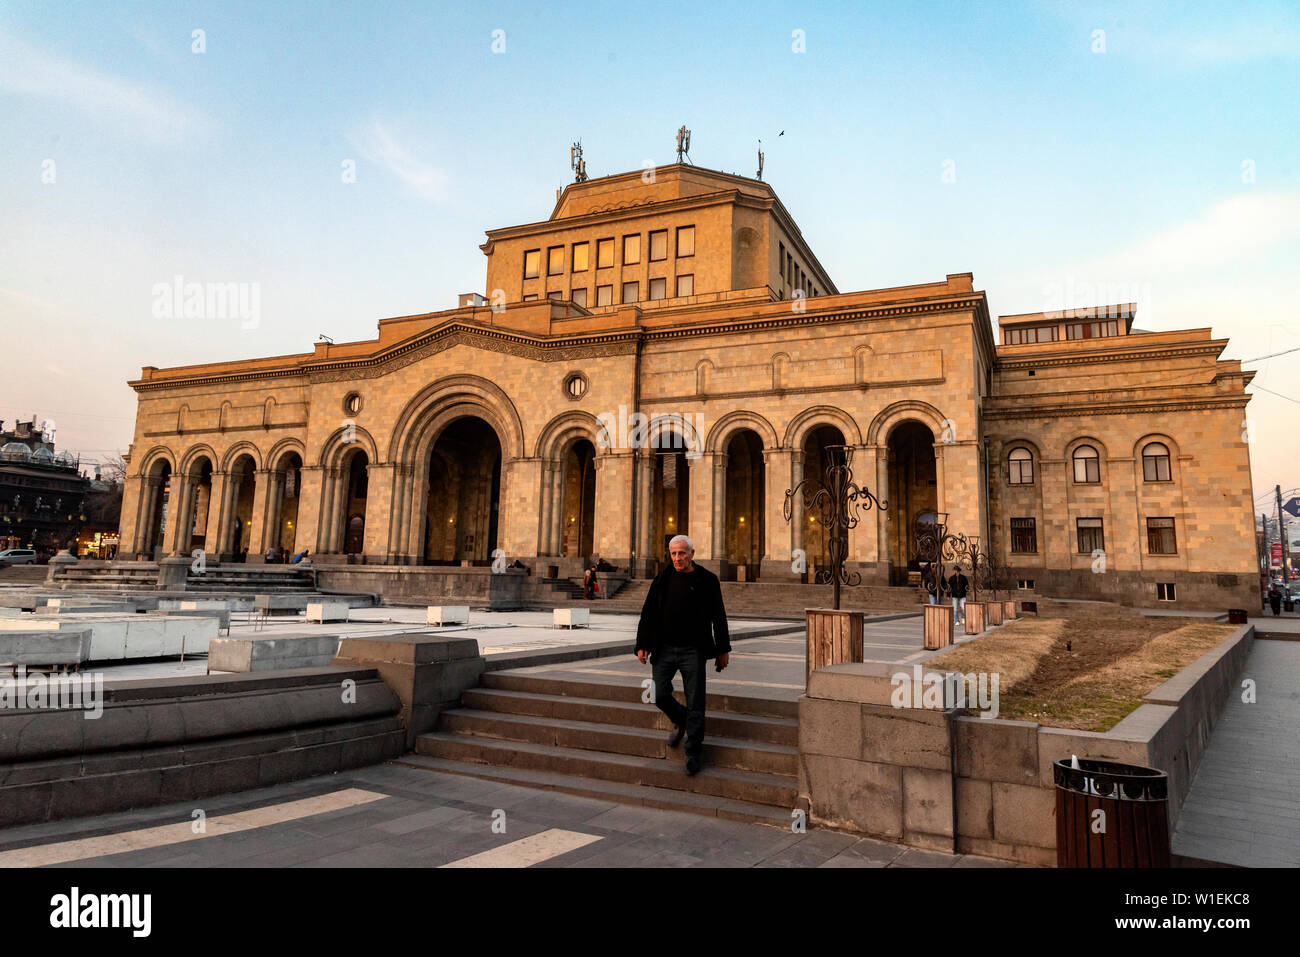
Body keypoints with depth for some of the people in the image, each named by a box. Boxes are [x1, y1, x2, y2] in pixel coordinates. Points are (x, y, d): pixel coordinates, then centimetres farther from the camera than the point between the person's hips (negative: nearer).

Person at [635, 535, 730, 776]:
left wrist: (723, 649, 5)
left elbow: (719, 616, 5)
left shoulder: (707, 580, -1)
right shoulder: (662, 579, 6)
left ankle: (693, 753, 13)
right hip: (665, 649, 3)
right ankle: (680, 721, 30)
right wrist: (642, 645, 1)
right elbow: (648, 613, 7)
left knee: (695, 704, -1)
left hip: (693, 651, -2)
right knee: (659, 695, -1)